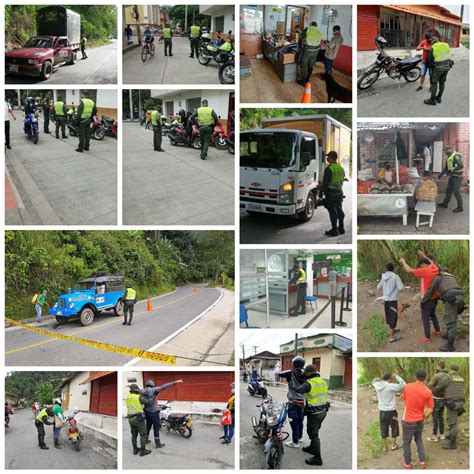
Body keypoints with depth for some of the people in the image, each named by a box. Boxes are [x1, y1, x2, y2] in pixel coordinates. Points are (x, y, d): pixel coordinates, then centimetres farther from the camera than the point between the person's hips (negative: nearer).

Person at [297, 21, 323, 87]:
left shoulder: (307, 29, -2)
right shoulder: (319, 32, 8)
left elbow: (300, 39, 3)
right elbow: (319, 42, 11)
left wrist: (300, 46, 21)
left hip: (306, 50, -4)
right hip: (315, 51, 4)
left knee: (303, 66, 5)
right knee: (310, 66, 18)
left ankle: (303, 81, 8)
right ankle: (308, 79, 29)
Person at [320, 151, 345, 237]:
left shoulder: (329, 169, -17)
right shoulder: (341, 168, 9)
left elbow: (325, 182, -17)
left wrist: (321, 192, -8)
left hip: (331, 194, -8)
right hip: (340, 193, 8)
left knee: (332, 212, -3)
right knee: (339, 210, 16)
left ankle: (334, 230, -1)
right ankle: (341, 228, 24)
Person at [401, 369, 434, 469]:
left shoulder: (408, 386, -13)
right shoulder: (428, 391, -11)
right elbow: (430, 409, -8)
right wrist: (425, 416, 10)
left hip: (408, 421, -2)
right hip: (420, 421, 2)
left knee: (406, 442, 13)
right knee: (419, 440, 23)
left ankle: (407, 463, 22)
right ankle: (422, 462, 24)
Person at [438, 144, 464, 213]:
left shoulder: (456, 156, -21)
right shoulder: (448, 157, 10)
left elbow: (461, 166, -30)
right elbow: (446, 167, 23)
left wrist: (452, 170, -31)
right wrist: (441, 174, 17)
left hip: (458, 176, -9)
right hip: (452, 176, 9)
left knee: (456, 192, -7)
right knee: (448, 190, 17)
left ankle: (460, 207, 3)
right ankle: (445, 203, 30)